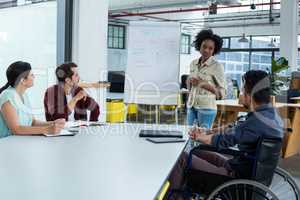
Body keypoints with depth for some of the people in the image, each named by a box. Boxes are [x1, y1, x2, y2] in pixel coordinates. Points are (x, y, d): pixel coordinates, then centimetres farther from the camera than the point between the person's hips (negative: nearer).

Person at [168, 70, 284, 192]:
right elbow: (235, 129, 13)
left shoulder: (258, 120, -29)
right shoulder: (270, 113, 3)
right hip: (252, 172, 10)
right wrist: (207, 131, 8)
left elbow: (223, 140, -19)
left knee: (183, 158, -3)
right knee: (197, 153, 21)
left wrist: (198, 137, 0)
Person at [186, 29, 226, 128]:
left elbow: (221, 93, -9)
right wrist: (189, 81, -5)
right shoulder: (193, 63, 8)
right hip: (191, 106, 5)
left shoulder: (217, 66, -8)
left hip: (206, 108, -5)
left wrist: (205, 84, -21)